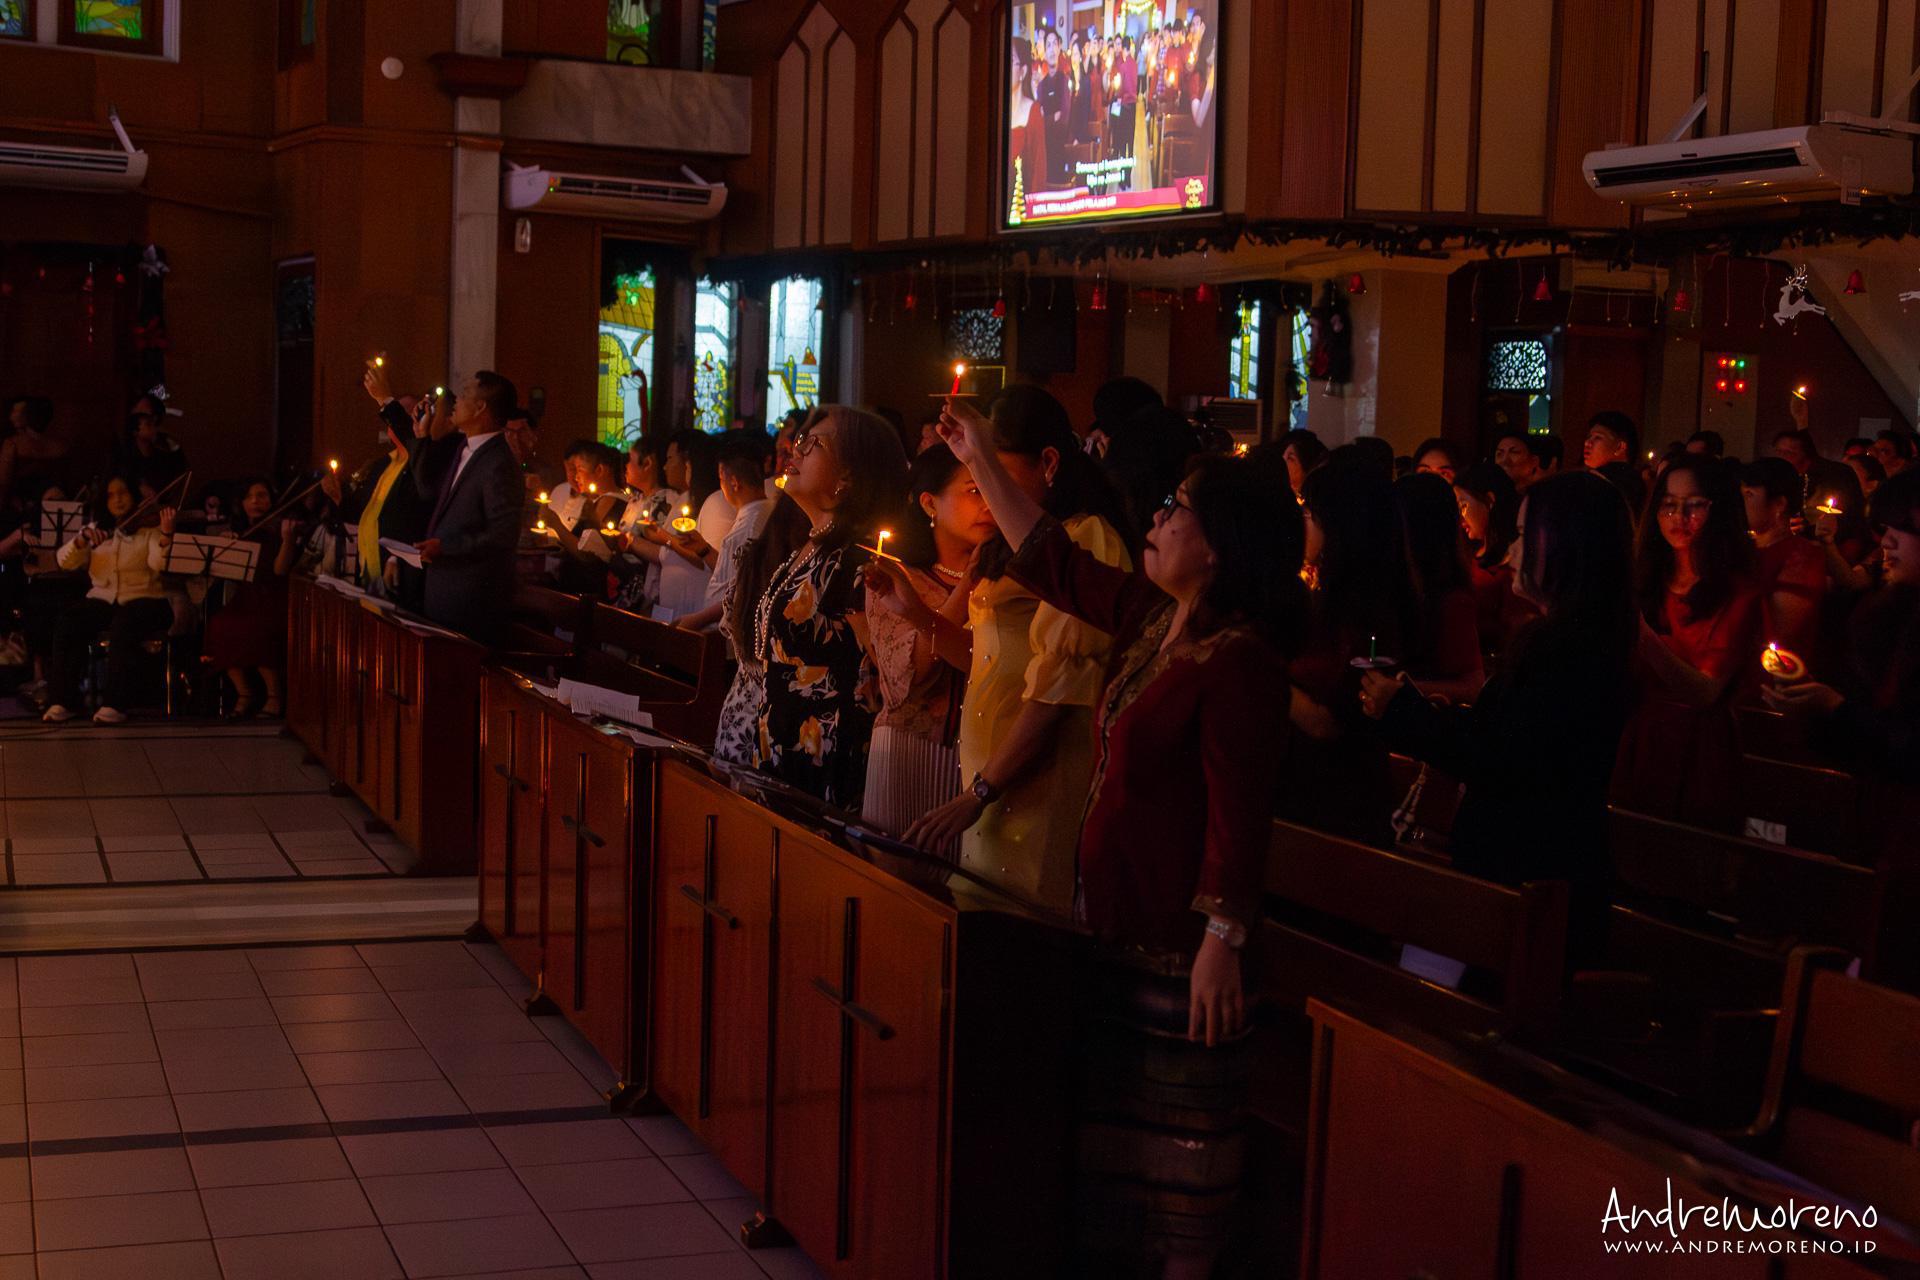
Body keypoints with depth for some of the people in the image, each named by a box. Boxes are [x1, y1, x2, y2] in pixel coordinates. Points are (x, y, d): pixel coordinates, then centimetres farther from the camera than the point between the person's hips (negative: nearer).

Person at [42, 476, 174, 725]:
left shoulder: (149, 530, 4)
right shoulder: (95, 531, 15)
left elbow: (158, 564, -15)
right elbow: (65, 562, 3)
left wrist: (166, 535, -33)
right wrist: (82, 539, -16)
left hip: (143, 599, -3)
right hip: (102, 599, 4)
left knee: (123, 625, -38)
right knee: (67, 624, -27)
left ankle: (115, 704, -36)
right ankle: (61, 702, -24)